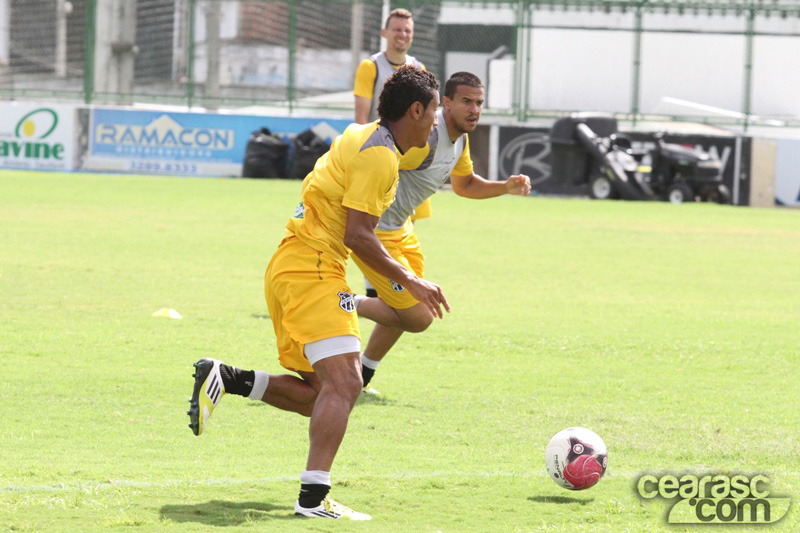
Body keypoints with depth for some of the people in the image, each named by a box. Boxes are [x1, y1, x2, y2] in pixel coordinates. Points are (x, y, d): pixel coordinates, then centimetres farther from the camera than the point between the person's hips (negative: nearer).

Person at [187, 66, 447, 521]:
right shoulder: (379, 155, -13)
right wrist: (410, 282, -14)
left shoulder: (361, 137, 16)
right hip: (312, 271, -10)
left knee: (322, 393, 11)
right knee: (343, 383, -18)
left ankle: (225, 379, 7)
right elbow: (358, 235, -18)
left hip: (290, 268, 10)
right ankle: (314, 497, -25)